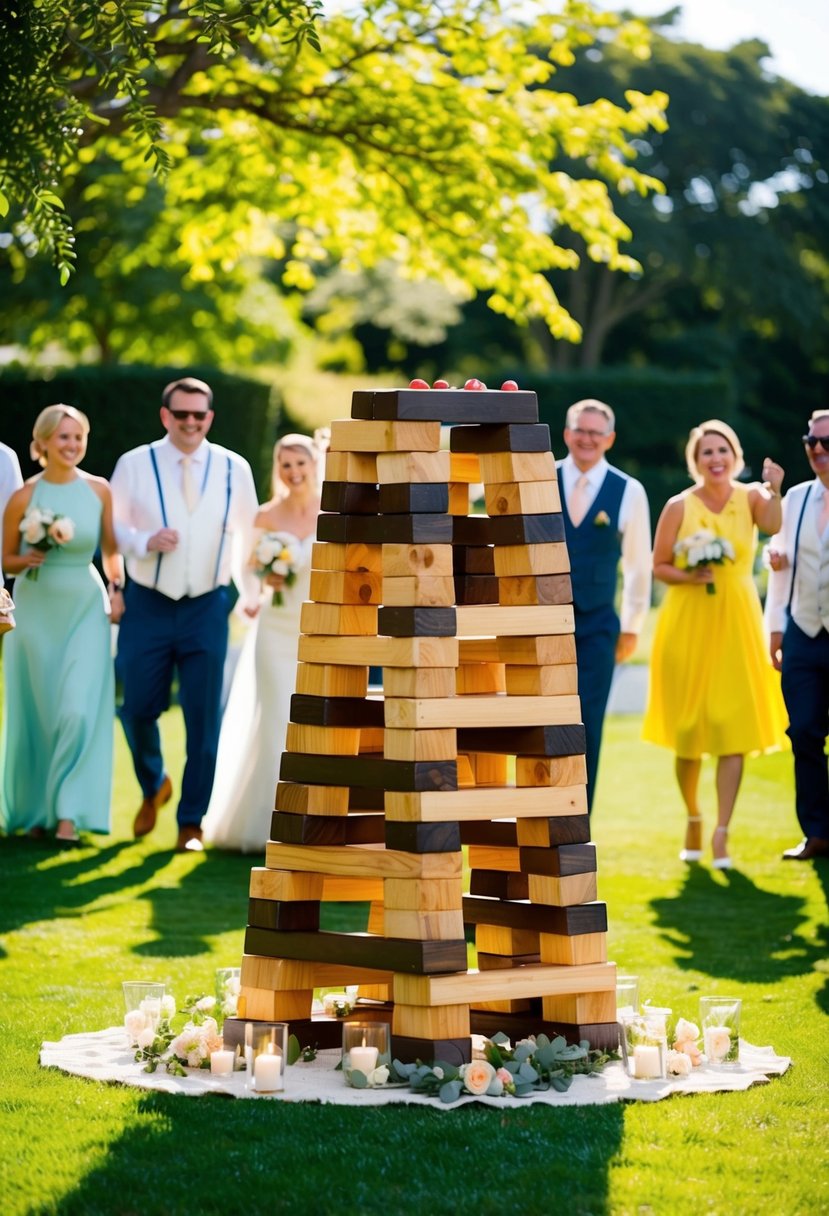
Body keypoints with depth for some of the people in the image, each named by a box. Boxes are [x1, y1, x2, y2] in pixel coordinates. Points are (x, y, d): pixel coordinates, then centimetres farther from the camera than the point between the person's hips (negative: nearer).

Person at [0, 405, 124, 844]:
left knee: (78, 712, -11)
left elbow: (111, 549, 10)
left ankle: (69, 813, -7)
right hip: (35, 610, 0)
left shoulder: (99, 490, 0)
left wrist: (117, 589, -4)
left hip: (85, 610, 1)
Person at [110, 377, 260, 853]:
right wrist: (145, 541, -16)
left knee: (204, 719, 1)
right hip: (148, 606, 0)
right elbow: (112, 525, 2)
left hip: (207, 610, 0)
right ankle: (154, 786, 34)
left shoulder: (235, 469, 2)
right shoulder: (134, 464, -2)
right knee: (139, 710, 4)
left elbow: (247, 534, 13)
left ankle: (192, 821, 13)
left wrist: (252, 593, 15)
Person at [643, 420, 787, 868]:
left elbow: (772, 525, -22)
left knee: (733, 729, -5)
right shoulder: (679, 506, -1)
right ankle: (693, 819, 27)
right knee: (688, 730, 6)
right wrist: (688, 576, -16)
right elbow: (658, 566, 3)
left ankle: (721, 832, -2)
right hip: (686, 622, 0)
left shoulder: (750, 497, 0)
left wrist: (775, 491, -40)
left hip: (736, 622, 0)